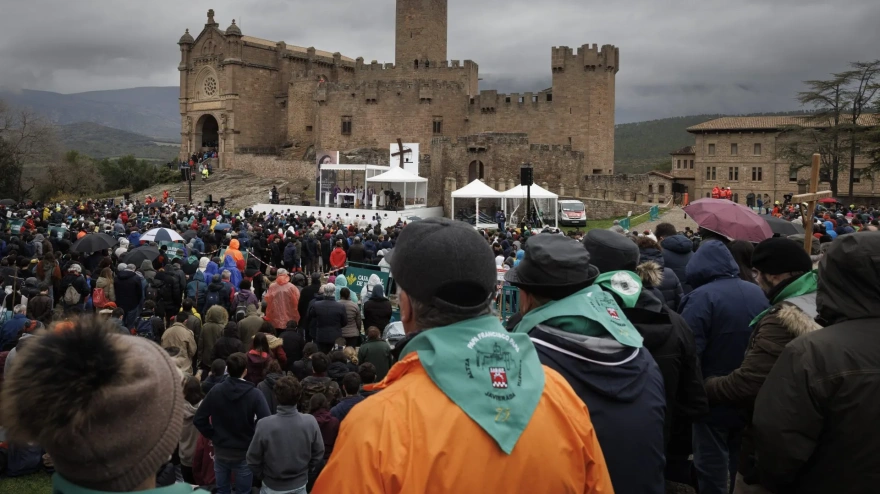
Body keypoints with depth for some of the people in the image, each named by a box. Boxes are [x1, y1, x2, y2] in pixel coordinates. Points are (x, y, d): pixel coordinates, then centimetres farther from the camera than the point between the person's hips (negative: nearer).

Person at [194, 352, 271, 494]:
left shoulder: (215, 391, -6)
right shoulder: (254, 394, -15)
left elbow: (199, 419, -4)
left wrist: (214, 436, 5)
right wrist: (254, 439, -5)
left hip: (220, 451, 3)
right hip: (244, 453, -3)